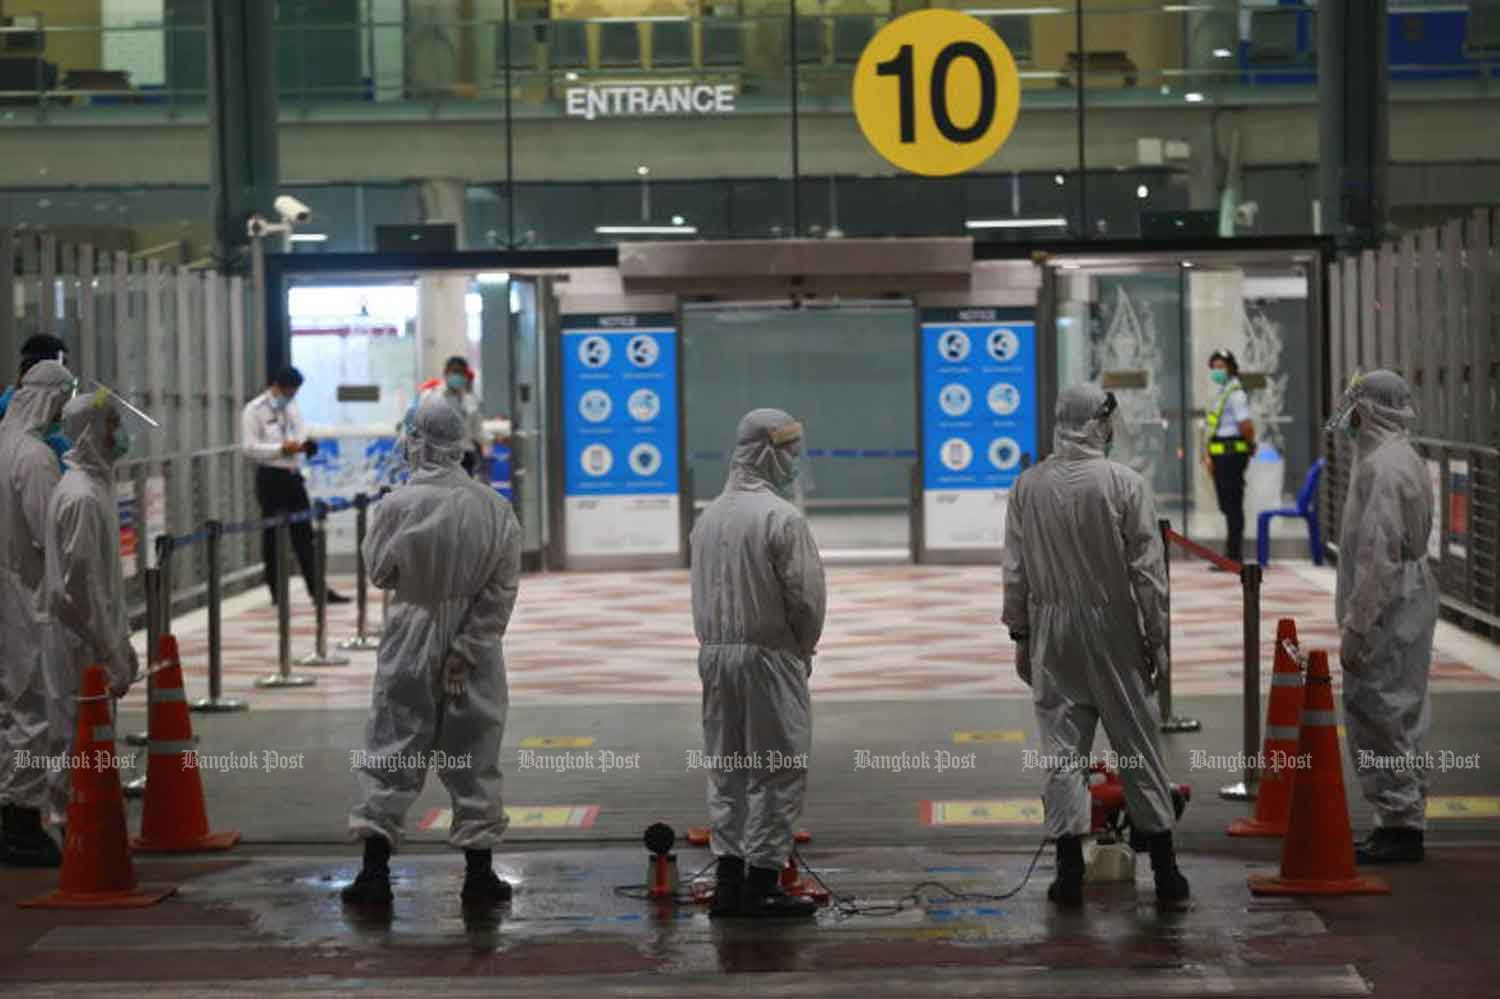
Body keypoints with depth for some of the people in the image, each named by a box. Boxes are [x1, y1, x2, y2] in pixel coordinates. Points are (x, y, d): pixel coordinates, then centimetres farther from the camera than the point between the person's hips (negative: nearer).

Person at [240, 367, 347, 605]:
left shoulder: (292, 407, 14)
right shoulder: (254, 411, -7)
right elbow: (249, 447, -13)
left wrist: (305, 445, -2)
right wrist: (281, 449, -21)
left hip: (293, 475, 6)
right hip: (270, 477, -6)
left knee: (304, 535, 5)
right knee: (272, 536, 2)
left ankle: (317, 589, 5)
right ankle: (277, 592, 9)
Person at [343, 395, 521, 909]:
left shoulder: (397, 505, -13)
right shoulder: (494, 507, -7)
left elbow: (379, 571, 0)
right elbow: (503, 588, -8)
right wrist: (467, 647, -7)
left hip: (411, 640, -1)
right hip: (473, 645, 1)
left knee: (391, 752, 7)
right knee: (474, 757, 11)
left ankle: (375, 870, 5)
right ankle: (478, 874, 14)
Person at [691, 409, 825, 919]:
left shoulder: (710, 516, 7)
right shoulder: (781, 517, -15)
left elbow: (701, 590, 9)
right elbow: (806, 595, -14)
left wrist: (715, 641, 13)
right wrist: (804, 648, 2)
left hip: (714, 653, 7)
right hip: (769, 654, -7)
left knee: (727, 768, 14)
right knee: (776, 771, 1)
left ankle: (729, 876, 16)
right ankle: (761, 882, 1)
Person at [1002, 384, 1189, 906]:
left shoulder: (1028, 485, -1)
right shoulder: (1125, 484, -11)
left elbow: (1015, 569, 3)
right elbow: (1148, 571, -9)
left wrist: (1020, 633, 11)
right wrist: (1156, 639, -1)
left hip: (1052, 632, 2)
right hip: (1114, 629, -2)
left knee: (1062, 750, 6)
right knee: (1138, 747, 7)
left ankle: (1069, 871, 4)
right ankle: (1164, 869, 12)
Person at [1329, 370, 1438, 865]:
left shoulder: (1381, 467, -18)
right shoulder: (1407, 461, 15)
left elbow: (1377, 554, -22)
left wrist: (1356, 628, -20)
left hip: (1387, 614, -10)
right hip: (1411, 606, 10)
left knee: (1377, 717, -6)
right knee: (1397, 718, 14)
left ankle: (1400, 824, -4)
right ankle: (1404, 822, 20)